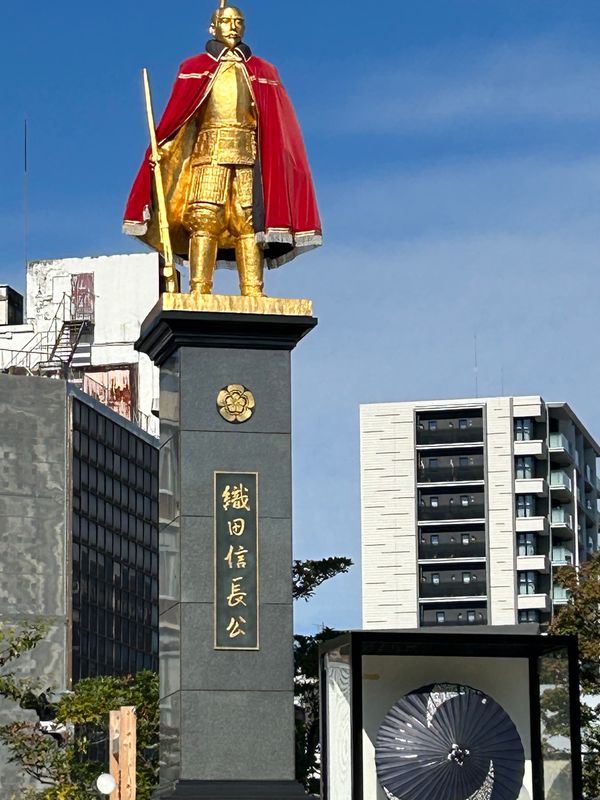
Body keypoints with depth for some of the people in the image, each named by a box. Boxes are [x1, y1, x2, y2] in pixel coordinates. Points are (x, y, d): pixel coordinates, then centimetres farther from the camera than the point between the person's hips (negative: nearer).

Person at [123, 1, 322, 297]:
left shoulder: (262, 72, 19)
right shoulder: (195, 69, 15)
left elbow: (279, 126, 13)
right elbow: (175, 115, 4)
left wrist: (279, 159, -1)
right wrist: (159, 149, -11)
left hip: (249, 154, 1)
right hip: (209, 152, -1)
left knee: (249, 224, -8)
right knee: (204, 220, -13)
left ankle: (253, 296, -13)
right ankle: (199, 292, -18)